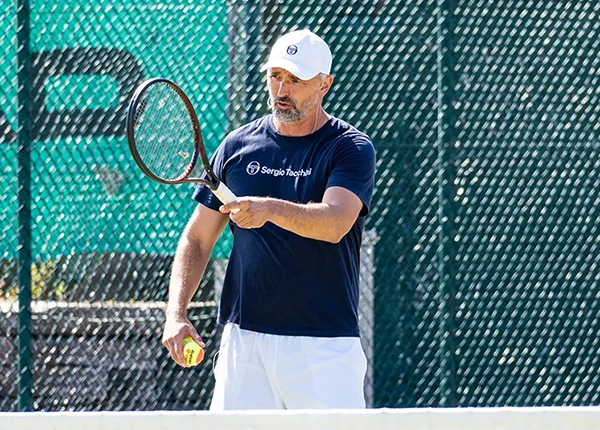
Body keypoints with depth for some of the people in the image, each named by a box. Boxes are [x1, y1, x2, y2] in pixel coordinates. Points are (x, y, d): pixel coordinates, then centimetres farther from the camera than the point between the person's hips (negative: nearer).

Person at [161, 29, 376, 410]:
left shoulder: (351, 149, -2)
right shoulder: (238, 146, 10)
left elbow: (335, 224, -21)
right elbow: (198, 238, 12)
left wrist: (271, 209, -38)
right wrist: (177, 314, -2)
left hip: (324, 346, -3)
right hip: (244, 338, 3)